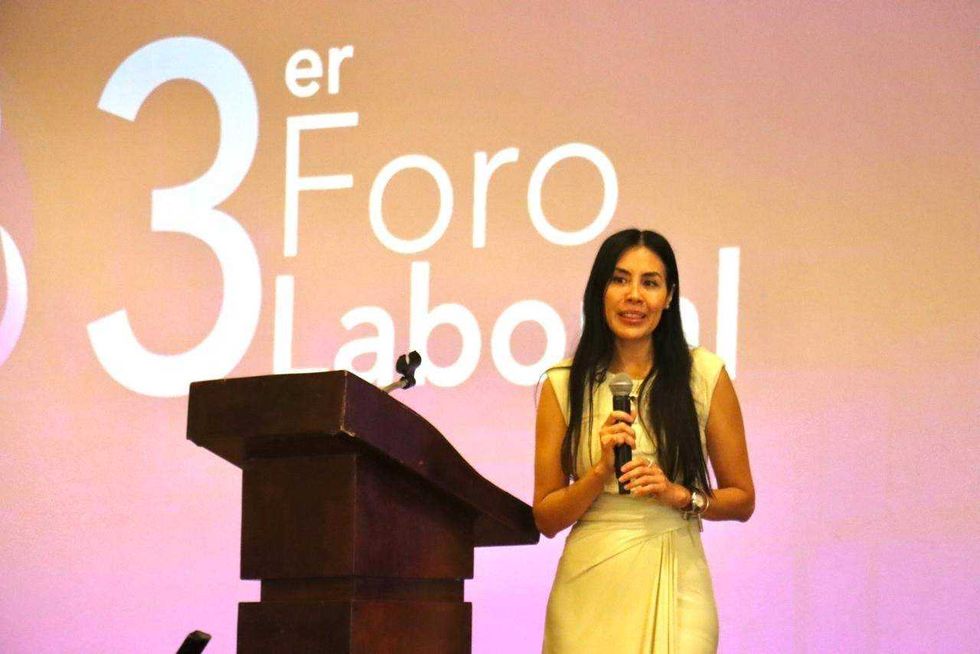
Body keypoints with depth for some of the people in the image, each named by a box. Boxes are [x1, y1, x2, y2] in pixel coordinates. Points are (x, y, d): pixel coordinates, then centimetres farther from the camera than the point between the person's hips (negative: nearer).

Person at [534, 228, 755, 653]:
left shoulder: (705, 375, 2)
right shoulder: (564, 385, 3)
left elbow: (742, 500, 7)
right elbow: (546, 518, 3)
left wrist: (680, 495, -11)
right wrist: (601, 471, -12)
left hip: (673, 584, 0)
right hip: (590, 586, 1)